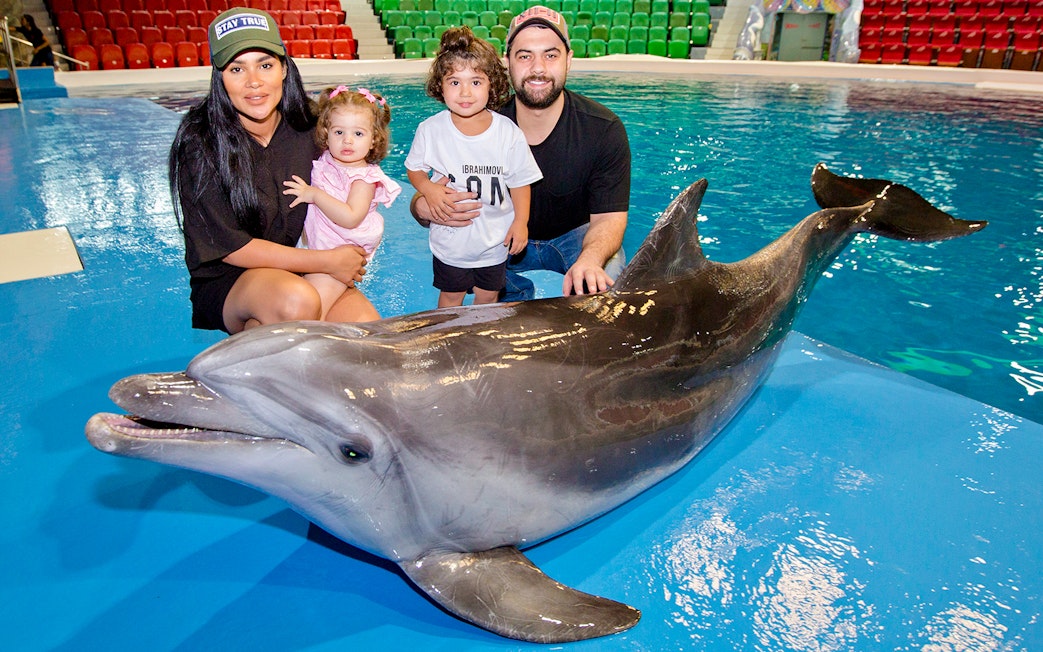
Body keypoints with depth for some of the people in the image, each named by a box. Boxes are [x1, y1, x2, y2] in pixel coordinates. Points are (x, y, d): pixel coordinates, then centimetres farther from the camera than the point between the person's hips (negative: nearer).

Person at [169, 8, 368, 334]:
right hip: (225, 283, -5)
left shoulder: (309, 128, -1)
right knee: (297, 301, -37)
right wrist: (327, 261, -18)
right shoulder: (199, 142, -14)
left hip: (302, 274, 5)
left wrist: (346, 261, -9)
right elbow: (229, 247, -14)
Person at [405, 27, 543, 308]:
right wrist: (428, 189, -19)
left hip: (494, 241, 1)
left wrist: (520, 222, -6)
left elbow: (519, 182, -3)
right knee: (450, 297, 17)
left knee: (488, 297, 19)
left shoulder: (509, 134, -14)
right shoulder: (430, 130, -13)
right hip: (450, 240, 0)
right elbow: (415, 168, 1)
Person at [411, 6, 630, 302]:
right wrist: (423, 207, -41)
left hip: (576, 236, -1)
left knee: (602, 280, -31)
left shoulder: (604, 129, -20)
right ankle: (516, 294, 5)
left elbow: (608, 217, -21)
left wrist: (590, 259, -46)